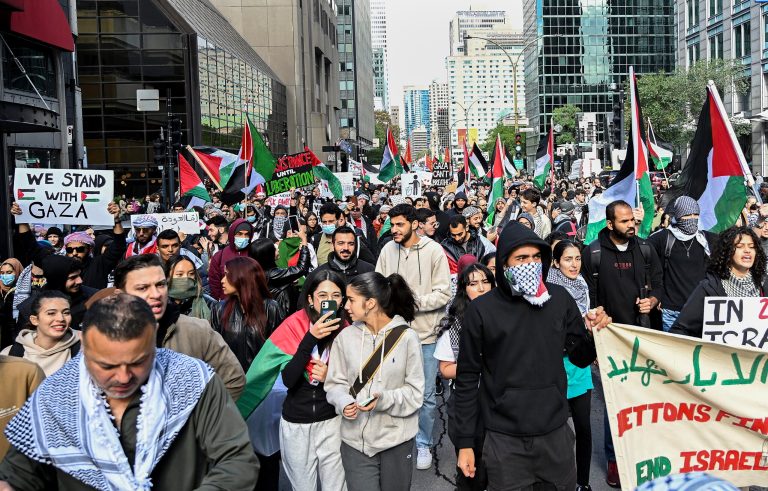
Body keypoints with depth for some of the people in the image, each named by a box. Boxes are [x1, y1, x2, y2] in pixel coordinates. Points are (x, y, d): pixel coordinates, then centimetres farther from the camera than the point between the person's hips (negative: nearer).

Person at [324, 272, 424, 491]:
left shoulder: (406, 336, -10)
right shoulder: (345, 336, -4)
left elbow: (415, 392, -8)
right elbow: (335, 383, 4)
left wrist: (385, 400, -22)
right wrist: (344, 403, -16)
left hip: (396, 439, 0)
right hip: (356, 440, 1)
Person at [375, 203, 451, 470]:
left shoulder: (434, 250, -10)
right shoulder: (387, 249, -1)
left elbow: (443, 294, -10)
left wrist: (414, 301, -20)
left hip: (425, 334, -2)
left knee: (425, 395, 8)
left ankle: (423, 444, 27)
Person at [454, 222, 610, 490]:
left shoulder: (560, 299, -2)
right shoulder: (481, 310, -8)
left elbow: (581, 357, 9)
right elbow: (468, 379, -2)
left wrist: (596, 332, -12)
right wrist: (465, 442, -1)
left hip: (555, 433, 3)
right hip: (504, 440, -2)